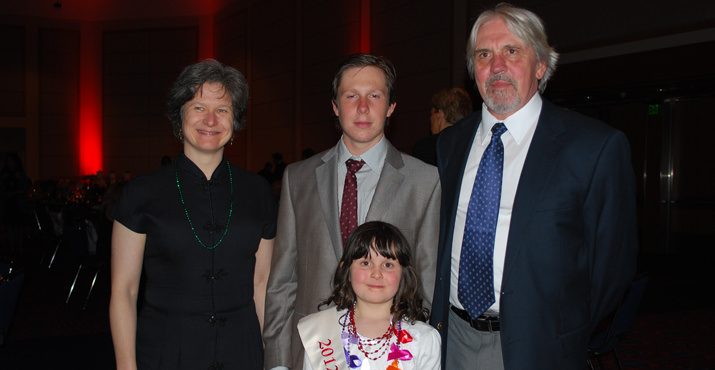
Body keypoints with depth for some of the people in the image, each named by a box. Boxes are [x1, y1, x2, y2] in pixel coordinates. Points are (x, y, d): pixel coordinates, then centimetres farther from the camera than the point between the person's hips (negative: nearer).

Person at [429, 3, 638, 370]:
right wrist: (438, 321, 6)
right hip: (454, 338, 4)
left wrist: (565, 338, -4)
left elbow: (612, 264, -6)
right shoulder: (451, 143, 5)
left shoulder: (597, 146, -10)